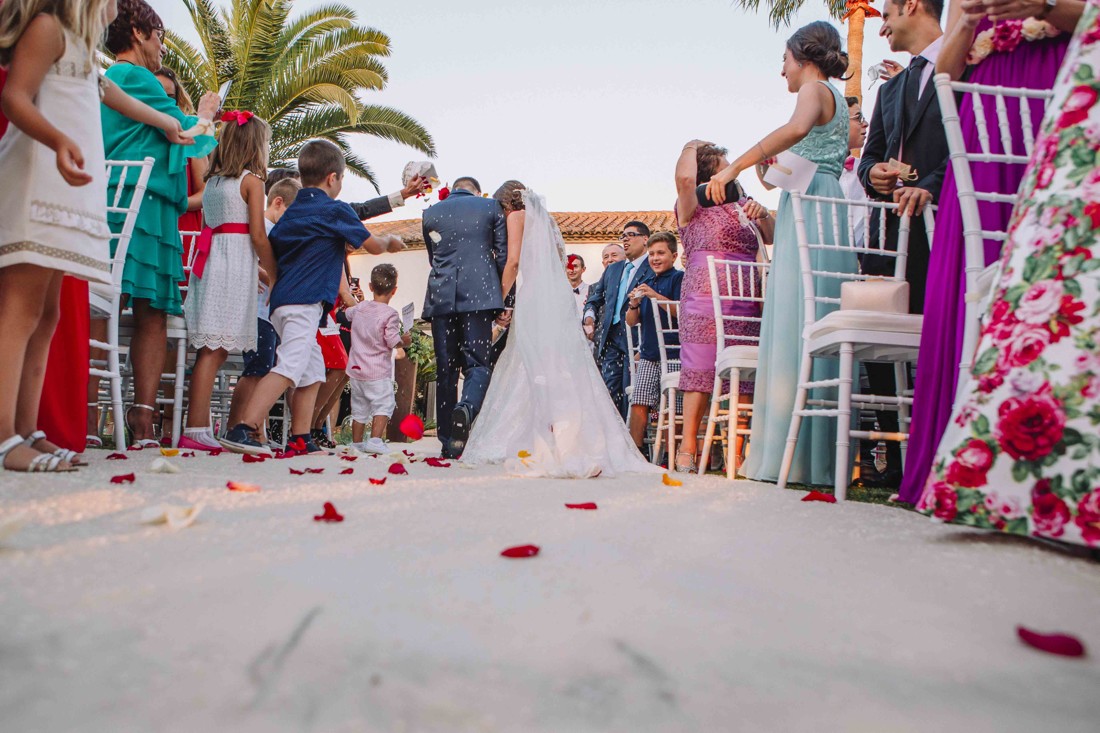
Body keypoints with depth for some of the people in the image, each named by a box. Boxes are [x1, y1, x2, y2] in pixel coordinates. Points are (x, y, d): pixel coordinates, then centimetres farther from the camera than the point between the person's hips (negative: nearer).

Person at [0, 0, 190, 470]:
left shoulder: (77, 45, 30)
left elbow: (110, 96, 47)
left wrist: (166, 124, 63)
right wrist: (59, 139, -30)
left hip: (64, 188, 9)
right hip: (39, 179, -9)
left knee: (45, 315, 1)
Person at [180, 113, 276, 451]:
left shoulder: (212, 180, 20)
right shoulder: (251, 180, -1)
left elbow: (215, 226, 17)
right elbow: (258, 236, -8)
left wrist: (257, 269, 20)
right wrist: (275, 276, 1)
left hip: (210, 257, 7)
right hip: (235, 262, -7)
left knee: (210, 350, 6)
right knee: (214, 350, -10)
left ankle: (199, 427, 7)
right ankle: (195, 430, -11)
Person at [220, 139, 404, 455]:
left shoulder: (291, 212, 19)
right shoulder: (336, 210, -2)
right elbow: (373, 245, 4)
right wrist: (389, 241, 24)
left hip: (282, 300, 9)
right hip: (305, 302, -9)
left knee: (313, 372, 14)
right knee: (289, 367, -16)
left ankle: (299, 439, 14)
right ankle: (243, 429, -24)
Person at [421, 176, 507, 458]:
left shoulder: (431, 213, 16)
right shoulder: (491, 206, 10)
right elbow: (503, 255, 6)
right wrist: (502, 296, 15)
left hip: (440, 297, 2)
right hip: (479, 296, -2)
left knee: (445, 369, 7)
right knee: (479, 363, 0)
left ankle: (448, 441, 7)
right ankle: (466, 408, -30)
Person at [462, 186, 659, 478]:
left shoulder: (517, 216, 8)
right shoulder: (546, 220, 28)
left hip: (533, 298, -7)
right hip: (560, 298, 7)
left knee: (536, 365, -10)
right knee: (565, 366, 0)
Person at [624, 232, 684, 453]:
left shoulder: (679, 278, 2)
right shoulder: (648, 284, 20)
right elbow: (631, 321, 19)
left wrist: (656, 296, -18)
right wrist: (634, 304, -1)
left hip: (673, 353, -5)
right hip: (648, 354, 5)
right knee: (639, 403, -3)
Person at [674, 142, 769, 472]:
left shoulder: (741, 206, 22)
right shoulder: (693, 207, 5)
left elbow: (771, 238, 26)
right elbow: (685, 177, -14)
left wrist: (763, 215, 6)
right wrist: (691, 148, 5)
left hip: (746, 302, 6)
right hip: (705, 298, -6)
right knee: (701, 369, -10)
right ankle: (688, 447, -5)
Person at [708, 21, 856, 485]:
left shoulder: (815, 89, -1)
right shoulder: (838, 100, 27)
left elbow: (796, 129, -24)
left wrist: (734, 167, -24)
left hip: (807, 212, -9)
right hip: (831, 215, 9)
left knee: (797, 326, -13)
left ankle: (796, 453, -15)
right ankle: (824, 455, 4)